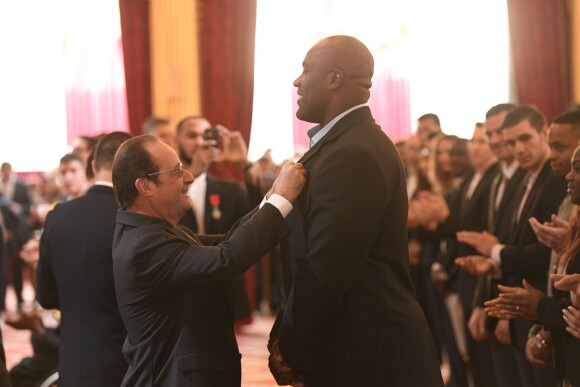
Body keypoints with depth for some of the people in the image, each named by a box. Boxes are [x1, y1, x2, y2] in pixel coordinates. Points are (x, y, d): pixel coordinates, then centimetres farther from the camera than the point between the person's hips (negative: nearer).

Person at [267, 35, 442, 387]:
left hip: (367, 356, -9)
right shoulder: (356, 141, 12)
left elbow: (324, 271, -23)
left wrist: (291, 354, -11)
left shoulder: (353, 154, -20)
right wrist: (286, 338, 6)